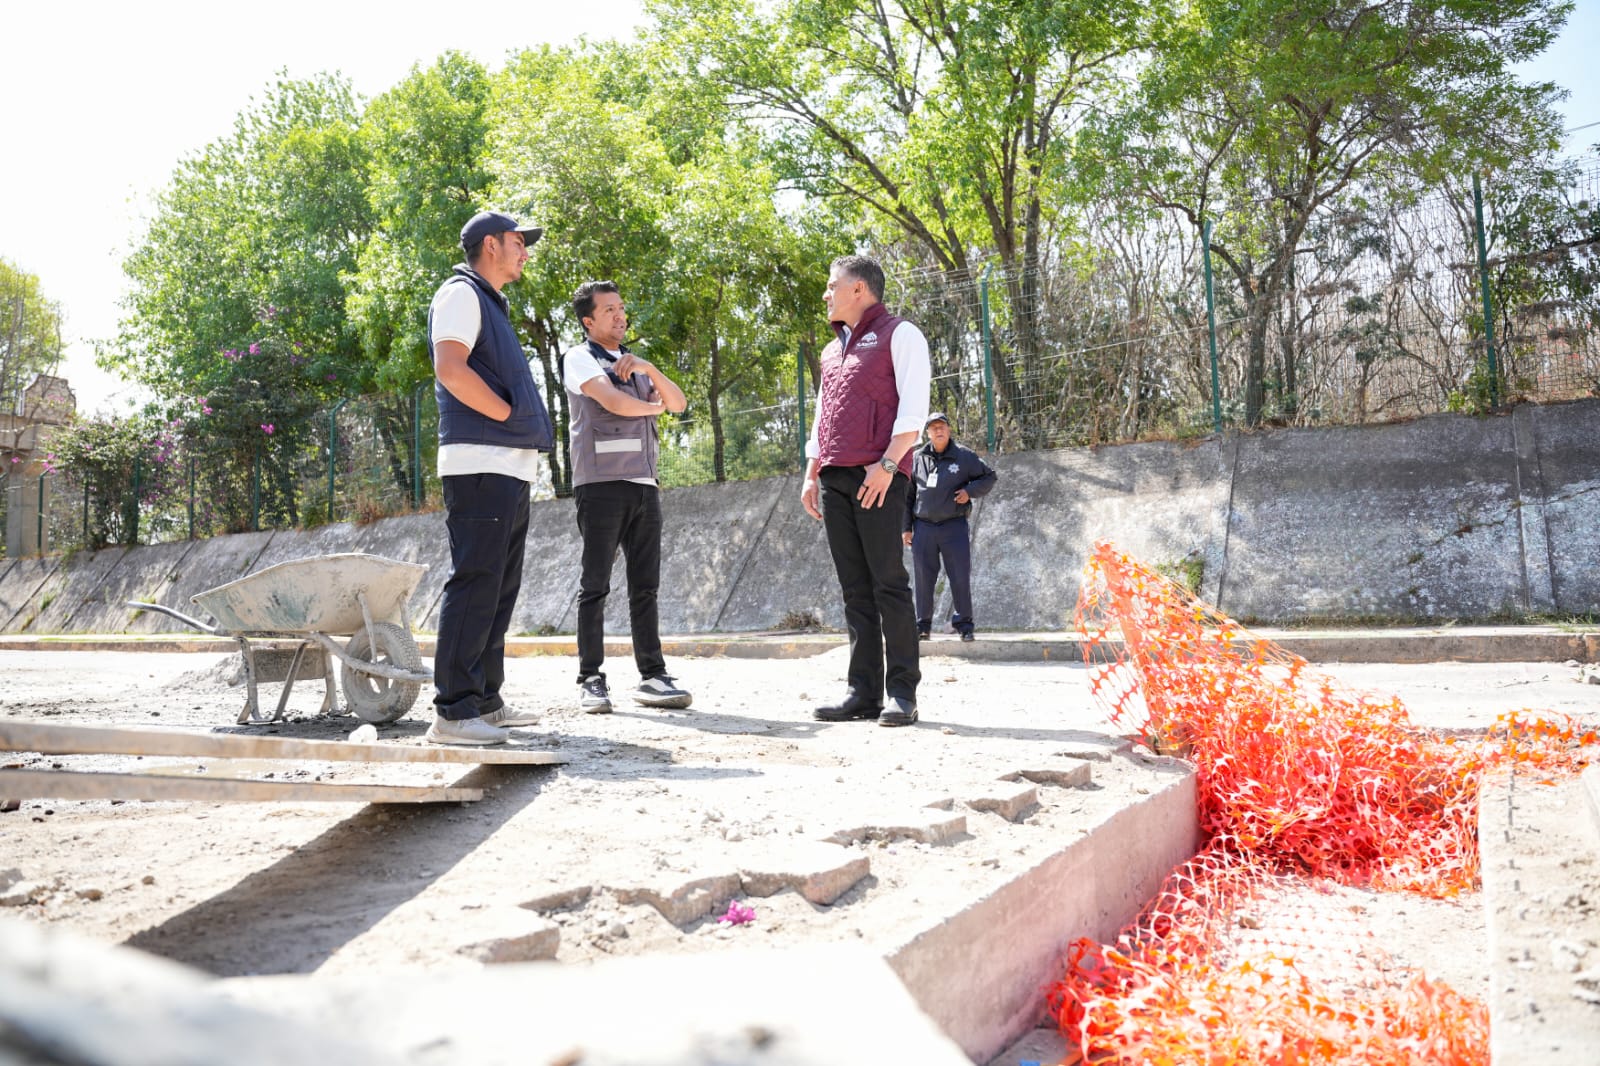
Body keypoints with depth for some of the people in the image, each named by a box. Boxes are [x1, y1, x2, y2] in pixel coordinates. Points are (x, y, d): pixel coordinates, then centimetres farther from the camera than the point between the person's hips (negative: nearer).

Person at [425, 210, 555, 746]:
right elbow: (451, 369, -19)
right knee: (475, 583, -12)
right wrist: (510, 414, -12)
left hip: (511, 468, 10)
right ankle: (452, 711, -9)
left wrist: (529, 426, 13)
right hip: (480, 463, -10)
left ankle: (485, 701, 18)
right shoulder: (461, 294, -3)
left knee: (499, 588, 11)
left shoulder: (492, 305, 27)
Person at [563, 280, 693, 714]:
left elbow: (679, 402, 13)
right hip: (601, 482, -6)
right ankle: (591, 681, 0)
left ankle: (653, 677, 6)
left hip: (644, 484, 6)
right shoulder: (580, 358, 4)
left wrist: (648, 369, -3)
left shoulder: (634, 363, 24)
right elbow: (614, 402, -12)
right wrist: (654, 407, 7)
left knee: (645, 586, 4)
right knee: (595, 585, -4)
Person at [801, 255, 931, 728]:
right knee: (855, 588, 4)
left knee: (888, 583, -8)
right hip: (834, 478, 7)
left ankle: (903, 693, -5)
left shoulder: (899, 334, 4)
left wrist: (887, 463, -17)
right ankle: (863, 692, 6)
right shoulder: (832, 351, 26)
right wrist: (811, 474, 18)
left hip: (877, 476, -7)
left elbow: (913, 406, -7)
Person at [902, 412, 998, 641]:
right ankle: (923, 625, 14)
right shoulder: (917, 458, 5)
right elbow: (907, 495, 10)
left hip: (954, 527, -1)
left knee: (961, 577, -1)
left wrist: (970, 491, -8)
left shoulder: (965, 456, 0)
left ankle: (964, 625, 9)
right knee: (923, 579, 4)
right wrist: (906, 527, 6)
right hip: (923, 527, 1)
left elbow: (990, 476, 9)